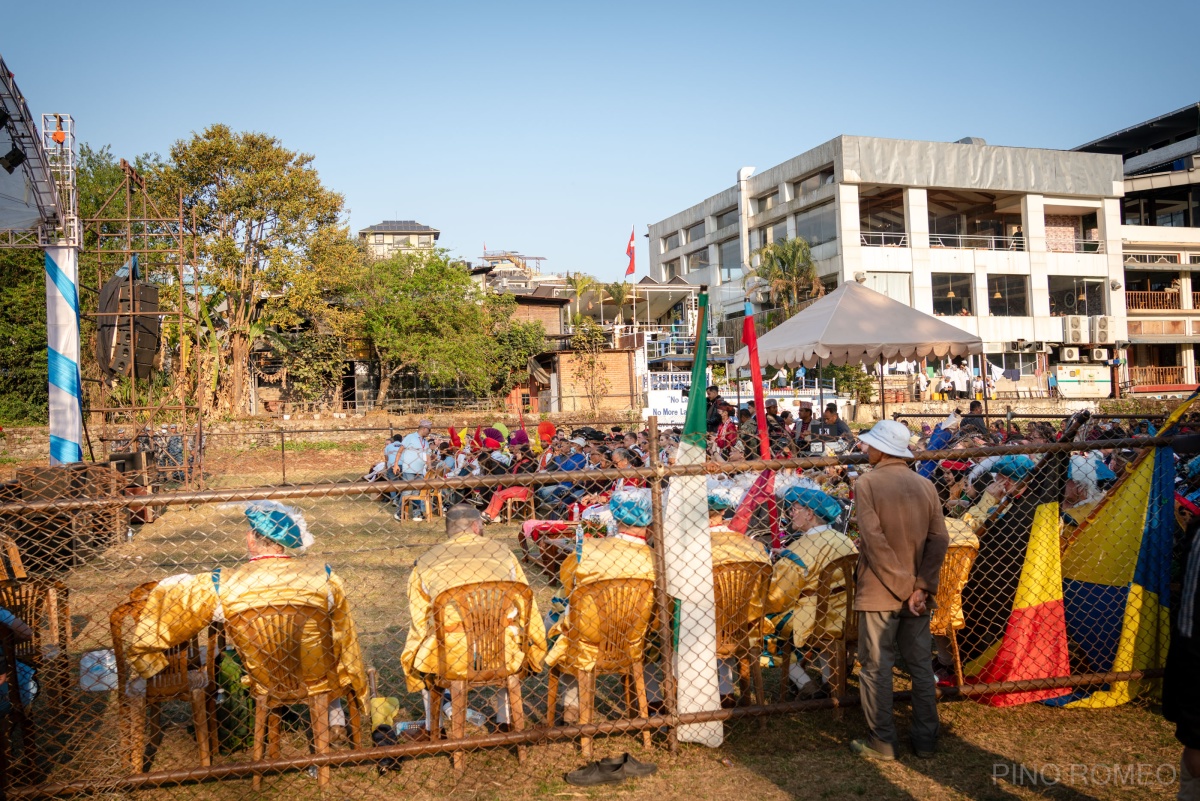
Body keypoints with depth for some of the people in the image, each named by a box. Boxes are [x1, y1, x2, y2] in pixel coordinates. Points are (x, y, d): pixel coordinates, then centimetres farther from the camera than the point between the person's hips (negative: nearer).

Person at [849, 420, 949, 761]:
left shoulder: (867, 483, -10)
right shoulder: (925, 485, 3)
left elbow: (874, 539, -19)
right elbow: (939, 539, -5)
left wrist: (902, 586, -14)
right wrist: (921, 586, -7)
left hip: (879, 592, -4)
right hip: (917, 591, 5)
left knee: (876, 666, 5)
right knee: (921, 665, 13)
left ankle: (881, 741, 10)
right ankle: (925, 738, 19)